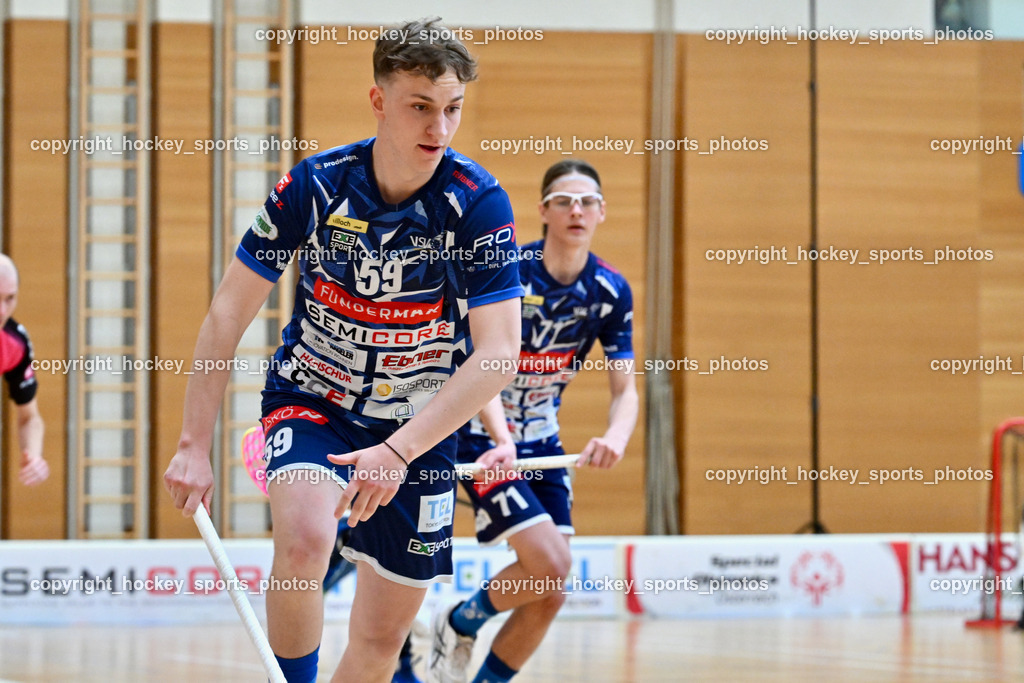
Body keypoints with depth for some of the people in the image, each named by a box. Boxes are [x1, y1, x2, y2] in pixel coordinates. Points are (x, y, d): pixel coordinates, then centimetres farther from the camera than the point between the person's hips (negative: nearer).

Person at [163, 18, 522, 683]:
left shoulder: (479, 203, -17)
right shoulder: (315, 185, -16)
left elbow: (499, 352, -21)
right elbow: (228, 312, -8)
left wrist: (399, 451, -31)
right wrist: (195, 445, -13)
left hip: (420, 427, 1)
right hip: (310, 400, -1)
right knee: (306, 536, -33)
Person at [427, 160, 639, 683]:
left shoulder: (611, 291, -5)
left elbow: (625, 388, -5)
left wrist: (615, 437, -27)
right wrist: (501, 441, -42)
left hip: (542, 443, 6)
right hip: (482, 439, -5)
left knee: (548, 595, -1)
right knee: (549, 565, -19)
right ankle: (459, 624, 8)